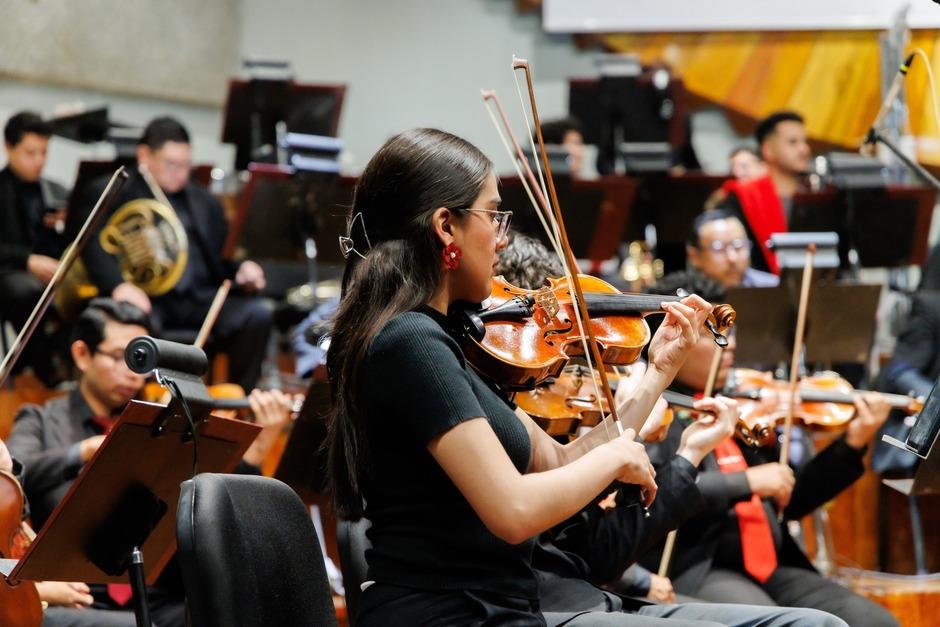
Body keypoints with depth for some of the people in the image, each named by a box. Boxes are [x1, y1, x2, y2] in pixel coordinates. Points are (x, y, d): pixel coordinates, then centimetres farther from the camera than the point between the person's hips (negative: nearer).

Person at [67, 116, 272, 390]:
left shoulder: (204, 201, 25)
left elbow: (225, 253, 24)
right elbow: (91, 244, -7)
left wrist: (243, 268, -2)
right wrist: (119, 285, -26)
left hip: (200, 296, 4)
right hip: (146, 298, -4)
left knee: (258, 313, -22)